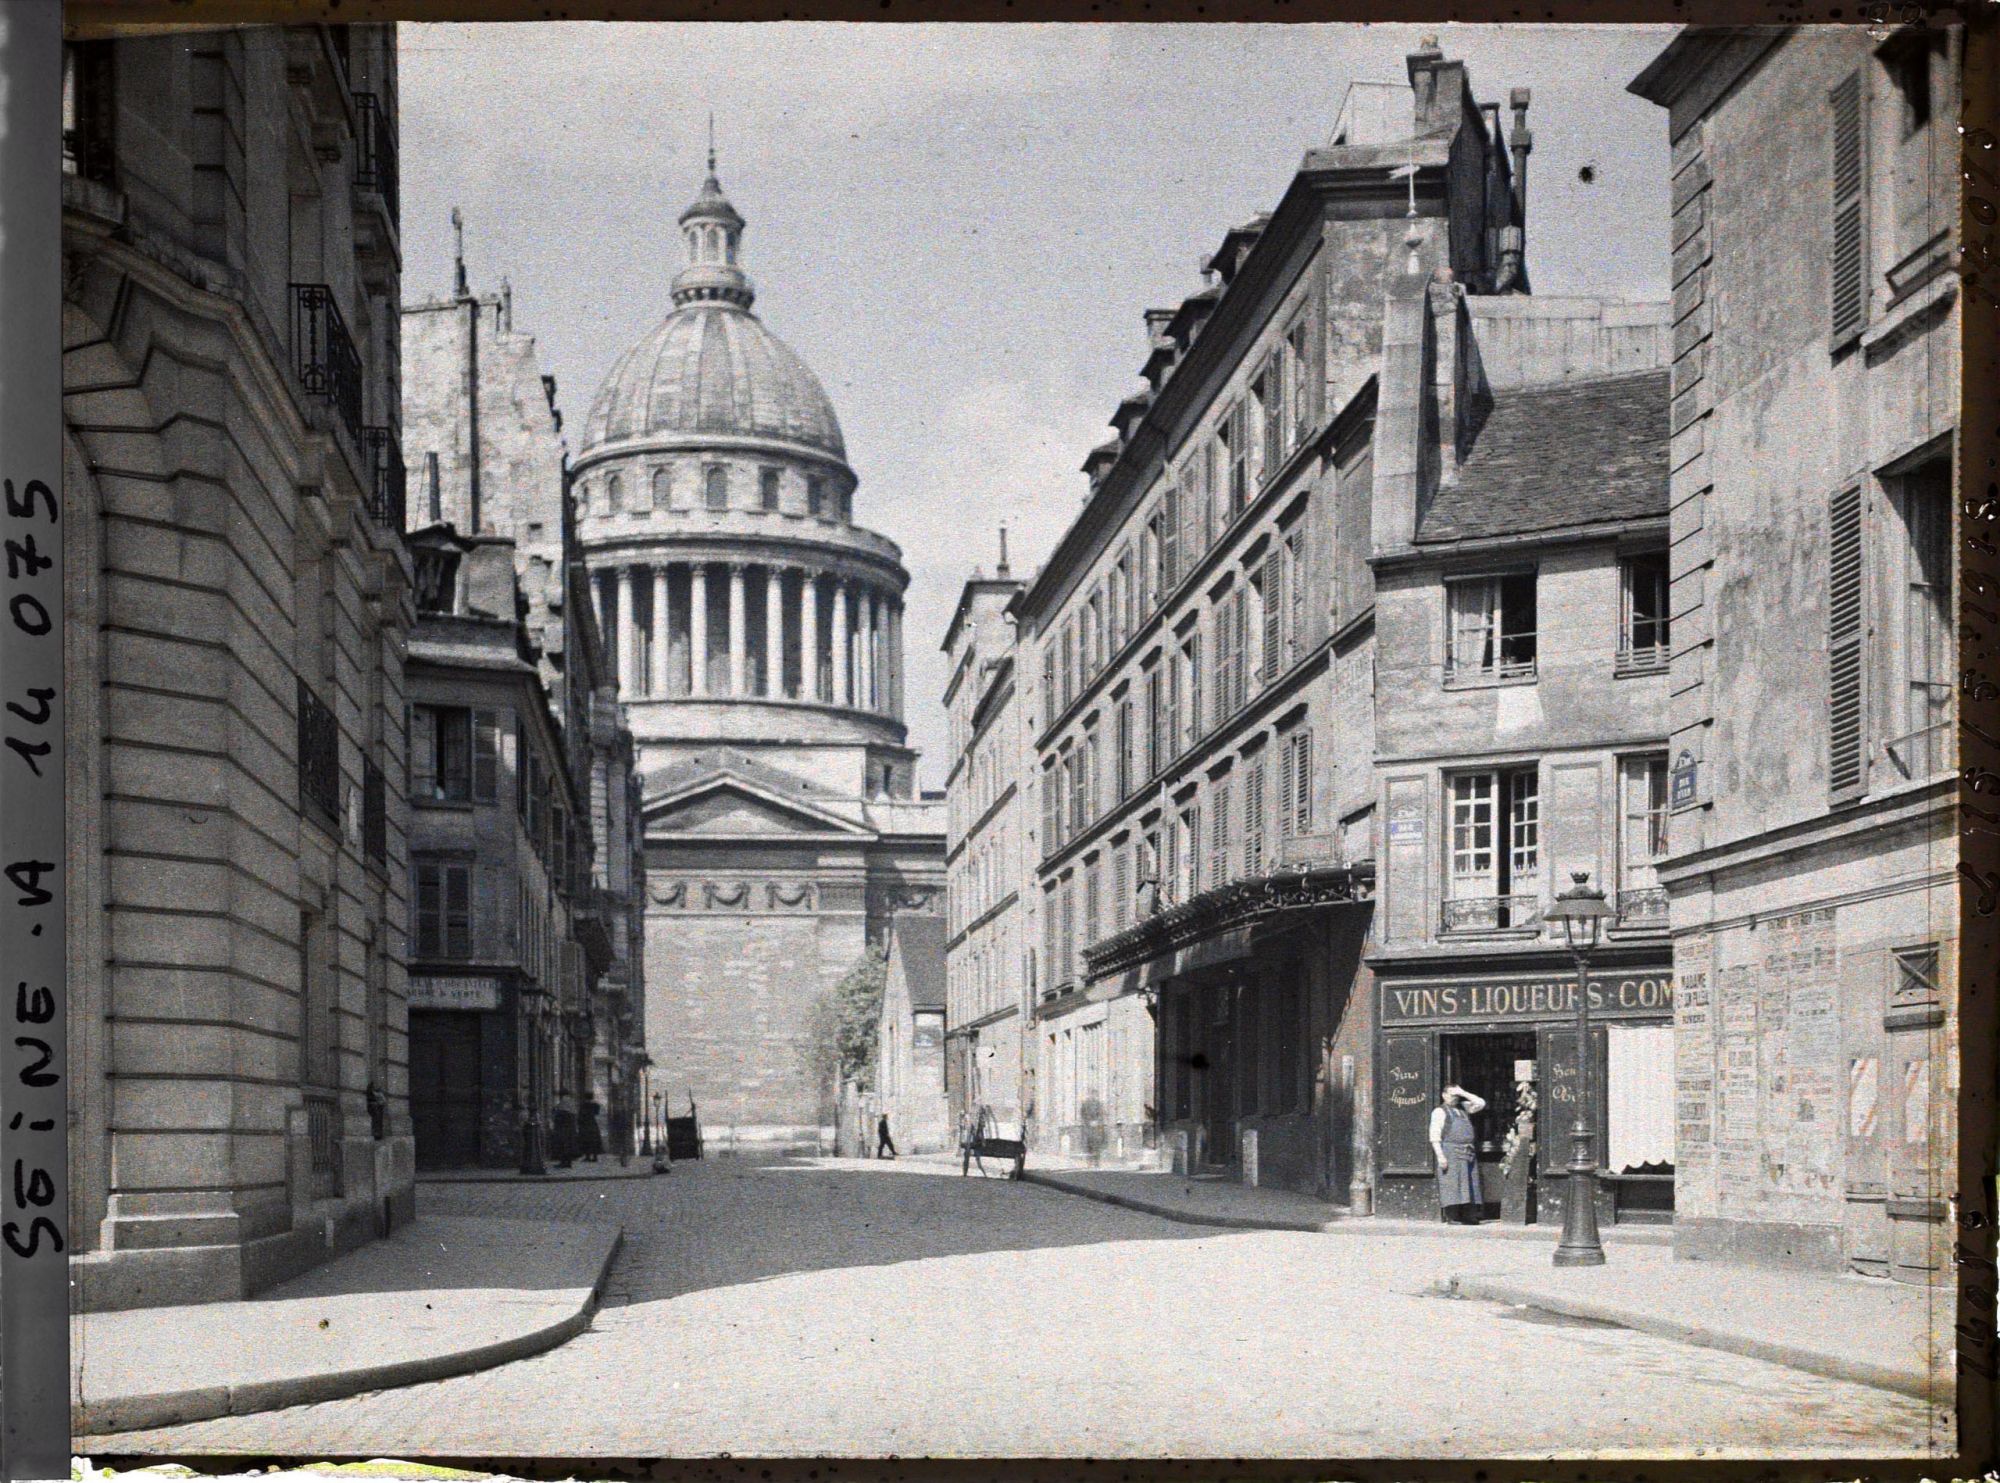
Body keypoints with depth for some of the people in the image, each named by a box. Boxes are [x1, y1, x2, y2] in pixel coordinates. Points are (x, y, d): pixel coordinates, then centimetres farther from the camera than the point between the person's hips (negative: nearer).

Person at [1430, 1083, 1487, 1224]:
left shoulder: (1463, 1108, 21)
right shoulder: (1440, 1111, 1)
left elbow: (1481, 1103, 17)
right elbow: (1434, 1136, -6)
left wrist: (1463, 1093, 8)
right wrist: (1440, 1155, -16)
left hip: (1469, 1153, 7)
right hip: (1451, 1153, -7)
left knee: (1470, 1185, 4)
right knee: (1452, 1185, -10)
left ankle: (1469, 1217, 7)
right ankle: (1453, 1217, -9)